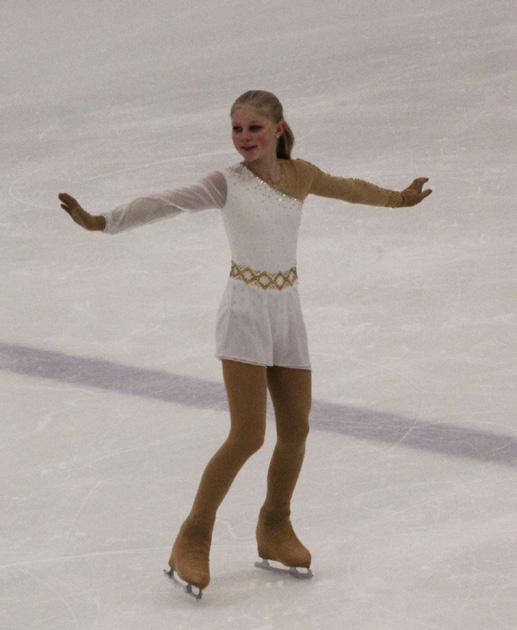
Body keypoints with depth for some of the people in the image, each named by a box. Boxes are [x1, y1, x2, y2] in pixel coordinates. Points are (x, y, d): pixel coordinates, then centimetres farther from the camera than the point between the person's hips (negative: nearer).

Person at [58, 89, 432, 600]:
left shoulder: (300, 175, 5)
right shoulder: (227, 183, -9)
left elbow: (351, 189, 23)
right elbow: (165, 204, -17)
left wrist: (398, 198, 38)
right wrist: (100, 221, -28)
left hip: (287, 312, 5)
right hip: (244, 312, -5)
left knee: (296, 429, 8)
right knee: (247, 436, -12)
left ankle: (275, 528, 28)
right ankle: (193, 538, -2)